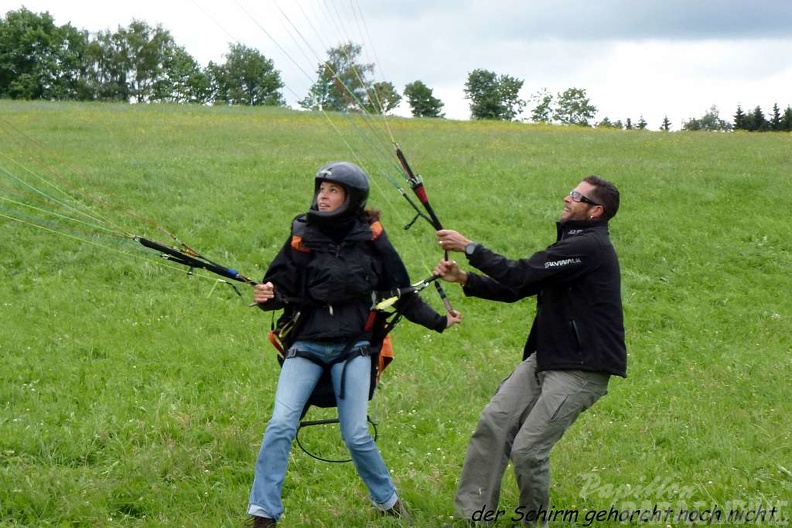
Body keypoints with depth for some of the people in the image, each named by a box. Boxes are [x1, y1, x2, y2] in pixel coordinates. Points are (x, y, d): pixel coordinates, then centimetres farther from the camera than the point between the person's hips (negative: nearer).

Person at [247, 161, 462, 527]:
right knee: (281, 425, -11)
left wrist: (437, 321, 4)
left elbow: (401, 294, 7)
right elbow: (281, 286, -2)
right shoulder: (302, 235, 0)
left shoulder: (371, 238, -1)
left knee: (356, 435, 0)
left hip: (352, 347, -1)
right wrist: (267, 296, -24)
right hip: (306, 344, 1)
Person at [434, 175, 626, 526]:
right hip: (547, 358, 10)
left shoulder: (590, 247, -17)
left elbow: (519, 275, -21)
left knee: (527, 450, -9)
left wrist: (469, 247, -12)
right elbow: (516, 289, 15)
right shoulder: (573, 244, 17)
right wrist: (465, 279, 4)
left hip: (582, 369, -10)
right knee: (495, 421, -1)